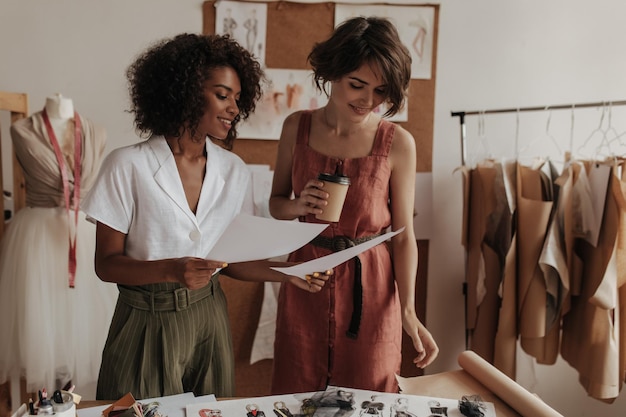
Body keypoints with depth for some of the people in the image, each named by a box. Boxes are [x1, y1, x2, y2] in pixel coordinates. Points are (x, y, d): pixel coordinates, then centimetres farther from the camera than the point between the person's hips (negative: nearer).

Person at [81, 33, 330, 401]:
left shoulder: (235, 171, -2)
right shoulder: (128, 166, -13)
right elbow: (106, 263, -9)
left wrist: (287, 272, -10)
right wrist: (171, 270, -26)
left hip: (210, 319, 4)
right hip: (147, 324, -3)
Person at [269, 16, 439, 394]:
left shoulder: (398, 143, -11)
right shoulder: (297, 127, -3)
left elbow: (403, 234, -8)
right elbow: (276, 203, 7)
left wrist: (408, 310, -16)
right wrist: (300, 205, -15)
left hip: (369, 285, -2)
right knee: (296, 398, 17)